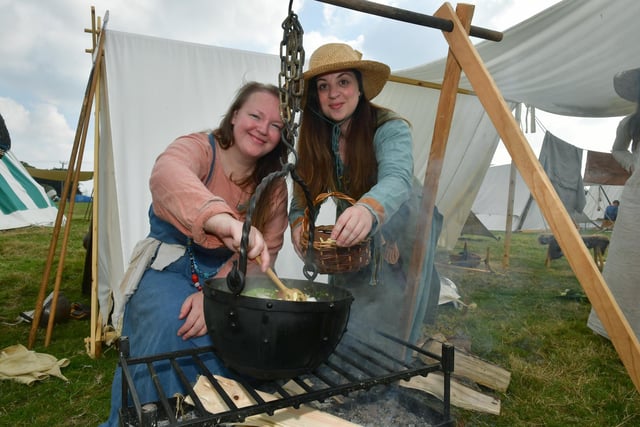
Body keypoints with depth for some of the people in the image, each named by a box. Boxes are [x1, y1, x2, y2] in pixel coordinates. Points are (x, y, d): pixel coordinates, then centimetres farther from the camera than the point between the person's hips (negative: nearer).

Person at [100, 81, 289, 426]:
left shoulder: (274, 186, 2)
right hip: (170, 271, -2)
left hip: (226, 280, 3)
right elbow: (166, 173, -36)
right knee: (170, 330, -31)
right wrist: (223, 220, -57)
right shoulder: (198, 148, -10)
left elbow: (267, 250, -7)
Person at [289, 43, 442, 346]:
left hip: (399, 244, -4)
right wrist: (298, 222, -30)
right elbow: (302, 197, -7)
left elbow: (396, 180, -42)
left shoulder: (390, 128, -23)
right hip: (350, 248, 4)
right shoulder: (314, 138, -7)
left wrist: (368, 209, -64)